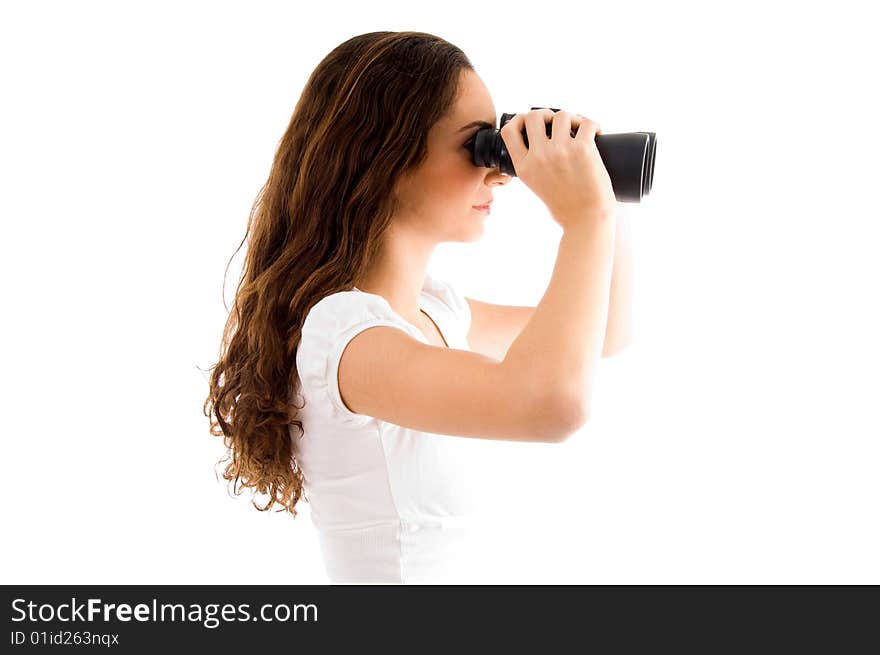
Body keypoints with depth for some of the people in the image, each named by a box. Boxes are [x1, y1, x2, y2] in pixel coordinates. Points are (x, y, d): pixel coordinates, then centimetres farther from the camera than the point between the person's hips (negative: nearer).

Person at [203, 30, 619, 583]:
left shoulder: (435, 306, 0)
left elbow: (599, 336, 12)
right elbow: (548, 403, -42)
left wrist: (597, 206, -2)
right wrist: (586, 213, -30)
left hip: (441, 569, 8)